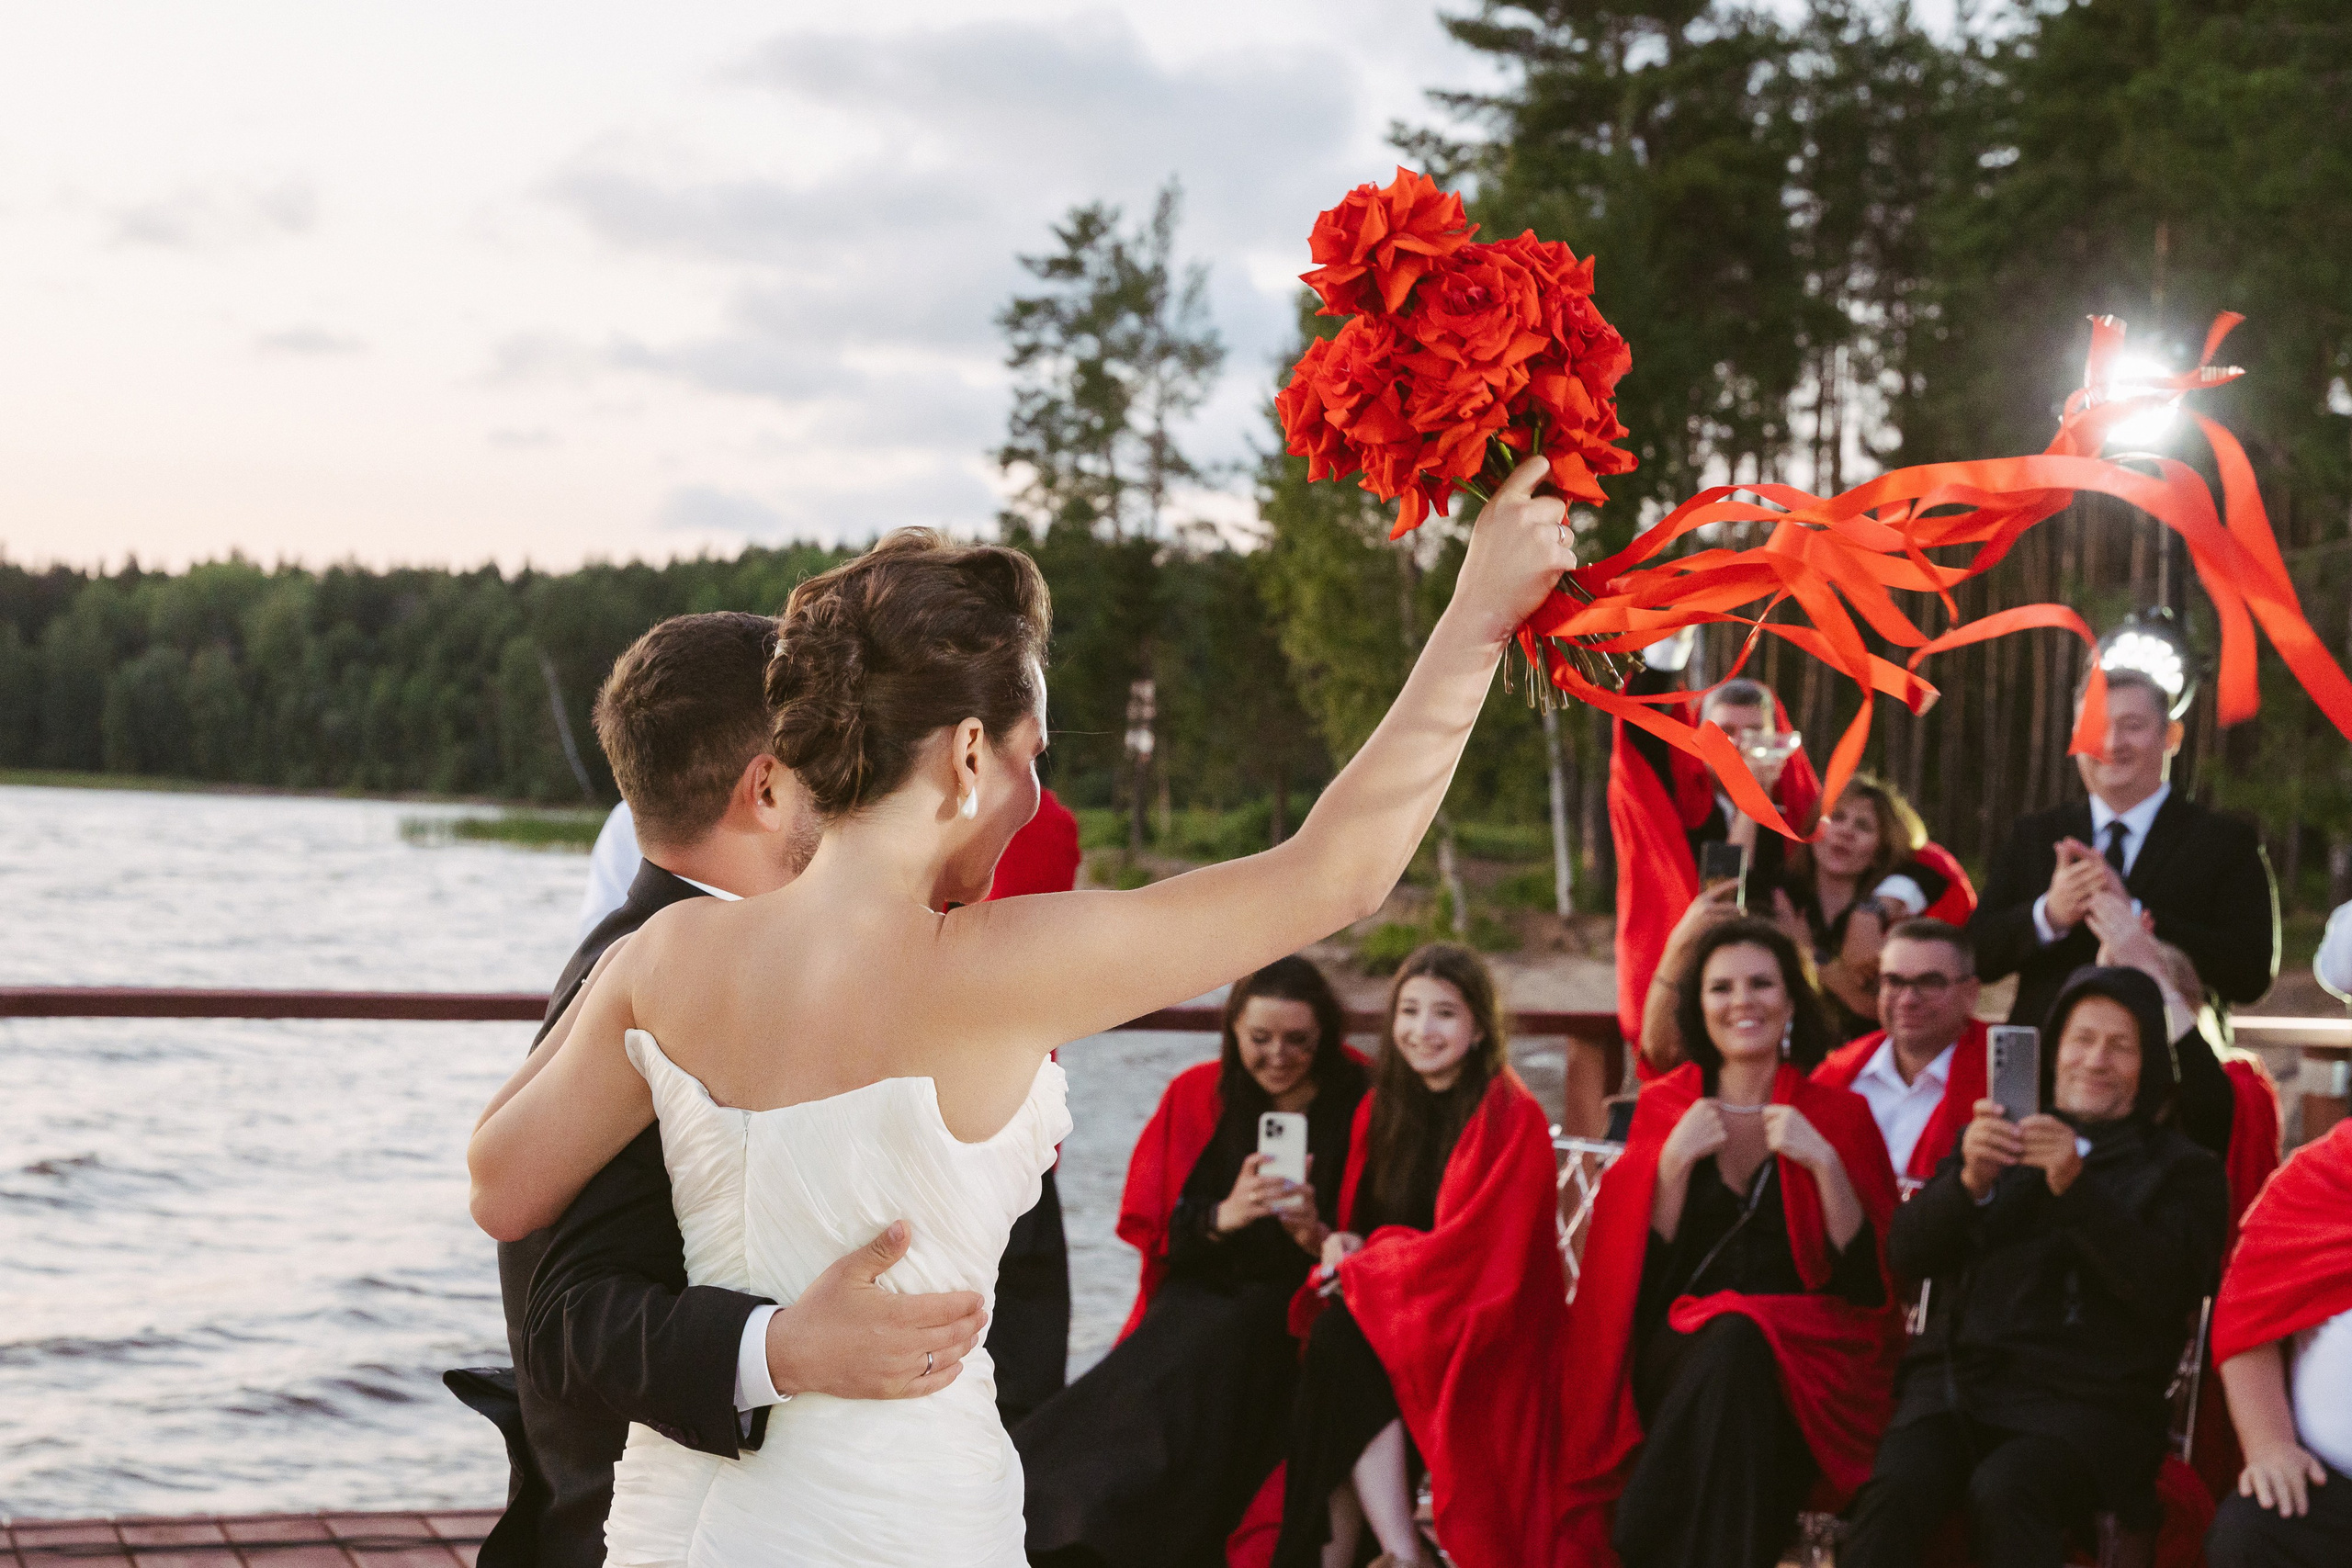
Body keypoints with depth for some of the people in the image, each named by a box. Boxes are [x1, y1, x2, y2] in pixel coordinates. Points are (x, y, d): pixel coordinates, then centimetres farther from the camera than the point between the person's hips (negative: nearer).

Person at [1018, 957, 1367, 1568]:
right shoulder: (1196, 1095, 7)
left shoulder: (1357, 1106, -1)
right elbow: (1143, 1225, 6)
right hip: (1198, 1296, 3)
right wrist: (1221, 1217, -14)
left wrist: (1317, 1236, -21)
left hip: (1293, 1305, -3)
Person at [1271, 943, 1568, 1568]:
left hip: (1483, 1332, -5)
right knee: (1338, 1330, -27)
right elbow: (1362, 1220, 15)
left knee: (1345, 1336, -29)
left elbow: (1472, 1248, -16)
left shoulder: (1511, 1116, -11)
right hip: (1394, 1311, 6)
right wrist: (1346, 1247, -9)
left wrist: (1362, 1262, -10)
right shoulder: (1381, 1110, 9)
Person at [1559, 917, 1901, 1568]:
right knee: (1726, 1341, -35)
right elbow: (1641, 1271, 4)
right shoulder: (1663, 1106, 11)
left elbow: (1869, 1278, -1)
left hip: (1809, 1357, 0)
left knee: (1740, 1340, -34)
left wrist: (1824, 1162, -12)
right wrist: (1674, 1162, -8)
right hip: (1680, 1349, 1)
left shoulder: (1840, 1113, 9)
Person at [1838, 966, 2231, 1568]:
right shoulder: (1996, 1143, 23)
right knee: (1894, 1490, -31)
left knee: (2003, 1490, -36)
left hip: (2085, 1400, -2)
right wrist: (1971, 1181, -10)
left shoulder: (2183, 1170, 14)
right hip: (1958, 1377, 2)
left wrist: (2075, 1187, -17)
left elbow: (2163, 1289, -4)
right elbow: (1906, 1252, 10)